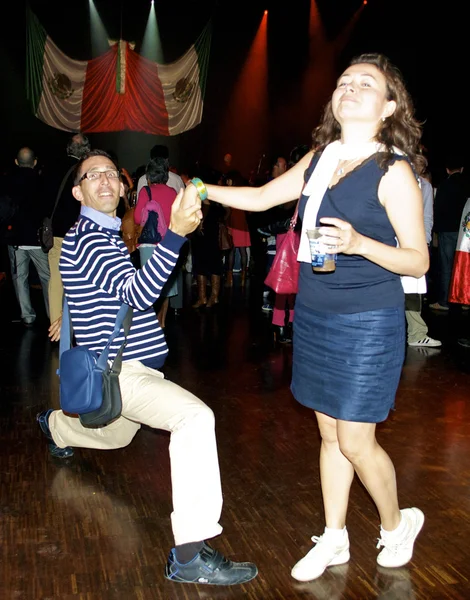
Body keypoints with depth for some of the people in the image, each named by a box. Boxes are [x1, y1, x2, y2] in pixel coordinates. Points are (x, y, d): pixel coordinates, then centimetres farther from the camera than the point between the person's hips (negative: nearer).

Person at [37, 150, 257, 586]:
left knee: (115, 435, 35)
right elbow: (136, 293, -31)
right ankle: (188, 556, -31)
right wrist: (176, 234, -42)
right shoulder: (86, 238, -18)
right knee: (196, 418, -32)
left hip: (136, 365, 10)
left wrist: (73, 317, 49)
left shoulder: (104, 234, 15)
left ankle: (54, 424, 64)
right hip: (118, 370, -10)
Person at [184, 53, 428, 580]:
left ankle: (397, 524, 31)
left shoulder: (393, 171, -13)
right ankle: (333, 538, 32)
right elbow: (261, 197, 17)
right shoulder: (320, 158, 7)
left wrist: (359, 243, -27)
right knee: (330, 433, 15)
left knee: (356, 442, 1)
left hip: (367, 325, -6)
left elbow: (418, 261, -13)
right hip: (314, 317, 6)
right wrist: (201, 190, 13)